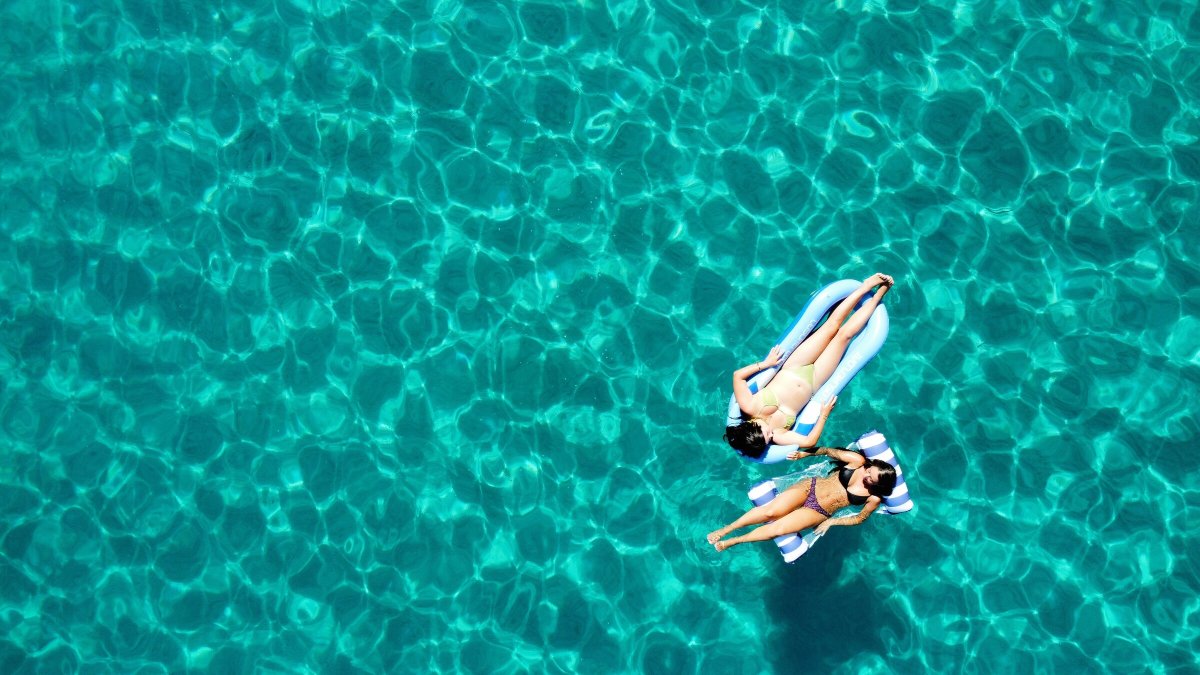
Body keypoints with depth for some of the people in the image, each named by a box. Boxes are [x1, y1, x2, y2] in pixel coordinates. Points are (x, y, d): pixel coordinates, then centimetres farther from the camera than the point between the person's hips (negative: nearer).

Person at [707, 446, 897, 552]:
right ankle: (724, 530, -6)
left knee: (776, 529, -16)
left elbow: (860, 518, -1)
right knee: (770, 511, -19)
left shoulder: (873, 499, -10)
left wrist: (831, 522, -9)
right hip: (811, 486, 1)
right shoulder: (858, 461, -8)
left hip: (819, 512, -1)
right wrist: (805, 453, -2)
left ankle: (731, 542, 0)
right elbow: (829, 450, 2)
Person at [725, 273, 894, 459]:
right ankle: (880, 292, 12)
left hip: (793, 368, 3)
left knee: (833, 324, -4)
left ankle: (868, 285, 19)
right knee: (844, 334, -8)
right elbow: (809, 441, -25)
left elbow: (738, 374, -16)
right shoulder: (777, 435, -28)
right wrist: (824, 414, -22)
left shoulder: (748, 407, -27)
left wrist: (765, 364, -18)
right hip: (811, 381, -2)